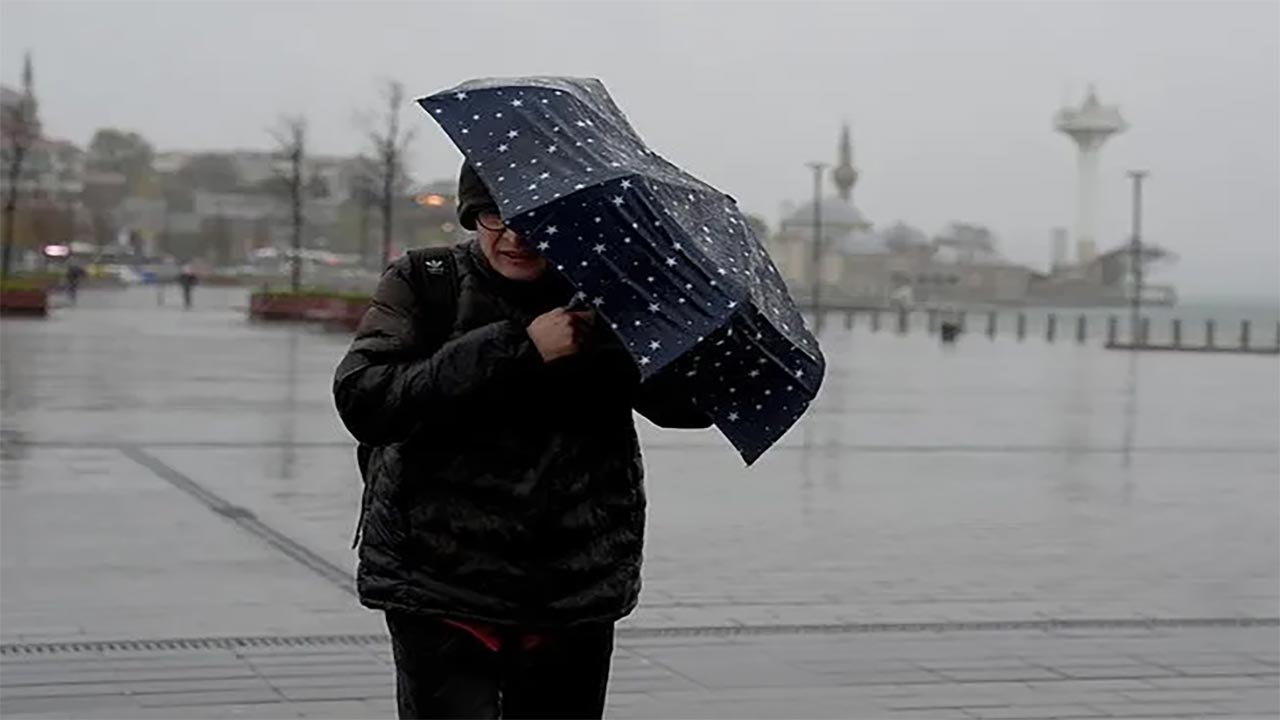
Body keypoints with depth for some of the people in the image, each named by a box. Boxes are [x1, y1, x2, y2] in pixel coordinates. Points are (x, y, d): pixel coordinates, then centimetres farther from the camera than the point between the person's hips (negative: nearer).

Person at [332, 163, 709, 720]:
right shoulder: (424, 284, -3)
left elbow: (695, 404, -5)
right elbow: (363, 401, -18)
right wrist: (518, 347, -23)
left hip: (576, 599, 3)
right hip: (438, 590, -2)